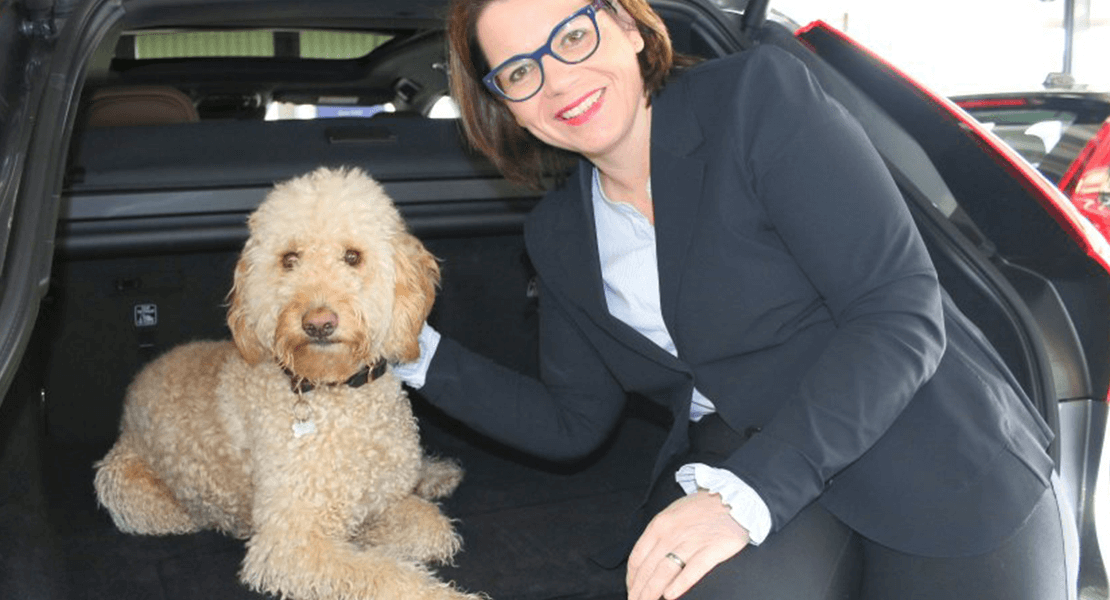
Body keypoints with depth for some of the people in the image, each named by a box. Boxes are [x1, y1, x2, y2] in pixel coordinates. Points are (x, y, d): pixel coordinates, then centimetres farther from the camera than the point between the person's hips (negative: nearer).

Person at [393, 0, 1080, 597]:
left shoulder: (759, 92, -11)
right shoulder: (559, 234, 8)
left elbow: (901, 315, -18)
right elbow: (573, 422, 16)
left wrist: (746, 492, -26)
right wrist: (423, 355, 6)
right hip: (734, 465, 2)